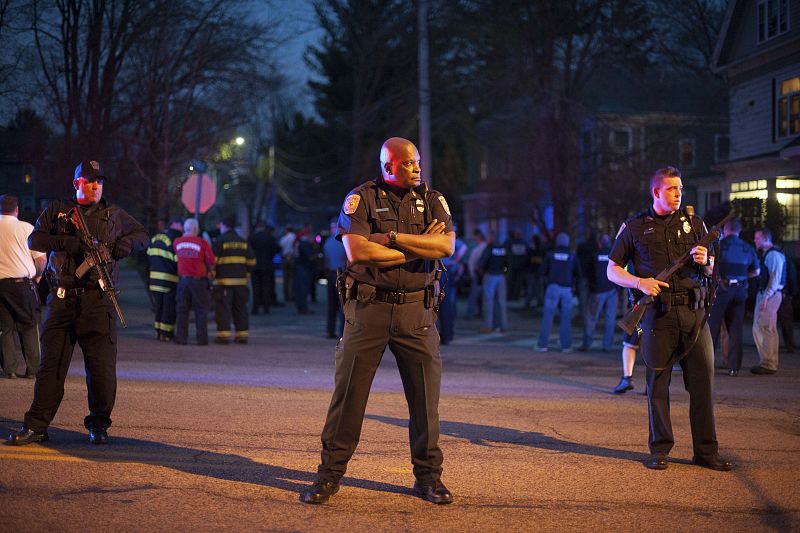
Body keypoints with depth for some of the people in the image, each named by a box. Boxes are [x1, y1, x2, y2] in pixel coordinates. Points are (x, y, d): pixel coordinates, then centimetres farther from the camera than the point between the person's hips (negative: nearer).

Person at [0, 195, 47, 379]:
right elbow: (41, 258, -5)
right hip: (22, 282, -2)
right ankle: (32, 369, 5)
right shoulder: (26, 228, -4)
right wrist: (37, 275, 14)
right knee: (29, 327, 7)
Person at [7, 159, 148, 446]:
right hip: (62, 299, 0)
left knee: (102, 366, -1)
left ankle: (99, 425, 11)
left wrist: (125, 244, 0)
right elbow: (34, 239, 1)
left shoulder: (114, 215, 13)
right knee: (51, 363, 1)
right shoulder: (57, 210, 11)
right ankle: (36, 425, 5)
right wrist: (65, 243, -15)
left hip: (98, 301, 0)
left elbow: (142, 235, 22)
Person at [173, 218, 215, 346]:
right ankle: (202, 338, 4)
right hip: (199, 280, -2)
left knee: (182, 309, 9)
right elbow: (211, 259, -10)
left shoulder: (177, 242, 2)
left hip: (183, 279, 2)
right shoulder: (202, 242, -8)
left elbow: (177, 256, 9)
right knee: (201, 310, 6)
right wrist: (210, 270, 9)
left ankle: (181, 337, 6)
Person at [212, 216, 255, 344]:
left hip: (223, 280, -5)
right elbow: (251, 260, 13)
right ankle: (242, 334, 11)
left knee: (223, 307, -2)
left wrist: (211, 273, 3)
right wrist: (246, 273, 22)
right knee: (240, 307, 10)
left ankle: (223, 334, -7)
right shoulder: (243, 242, 11)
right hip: (240, 280, 5)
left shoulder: (219, 241, -6)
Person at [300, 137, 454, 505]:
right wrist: (418, 248, -9)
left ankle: (428, 476, 16)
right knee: (349, 391, -1)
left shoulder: (433, 201, 8)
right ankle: (330, 474, 8)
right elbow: (356, 252, -15)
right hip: (369, 308, -2)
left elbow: (446, 246, -10)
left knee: (426, 395, 4)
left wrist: (392, 237, -14)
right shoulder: (361, 199, 0)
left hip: (416, 311, 2)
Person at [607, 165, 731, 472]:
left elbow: (710, 271, 19)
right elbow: (613, 270, 8)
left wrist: (704, 260, -5)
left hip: (694, 312, 2)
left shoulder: (694, 224, 13)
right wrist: (640, 282, -9)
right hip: (658, 313, -2)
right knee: (658, 383, 1)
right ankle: (659, 451, 10)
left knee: (703, 380, -1)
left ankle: (706, 451, 6)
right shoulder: (634, 227, 7)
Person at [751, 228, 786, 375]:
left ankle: (769, 365, -7)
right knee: (758, 329, 12)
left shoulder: (774, 255, -12)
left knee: (768, 329, -9)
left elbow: (775, 278, -19)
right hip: (763, 294, 10)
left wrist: (767, 297, -22)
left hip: (771, 295, -10)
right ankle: (764, 361, 18)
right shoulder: (765, 254, 18)